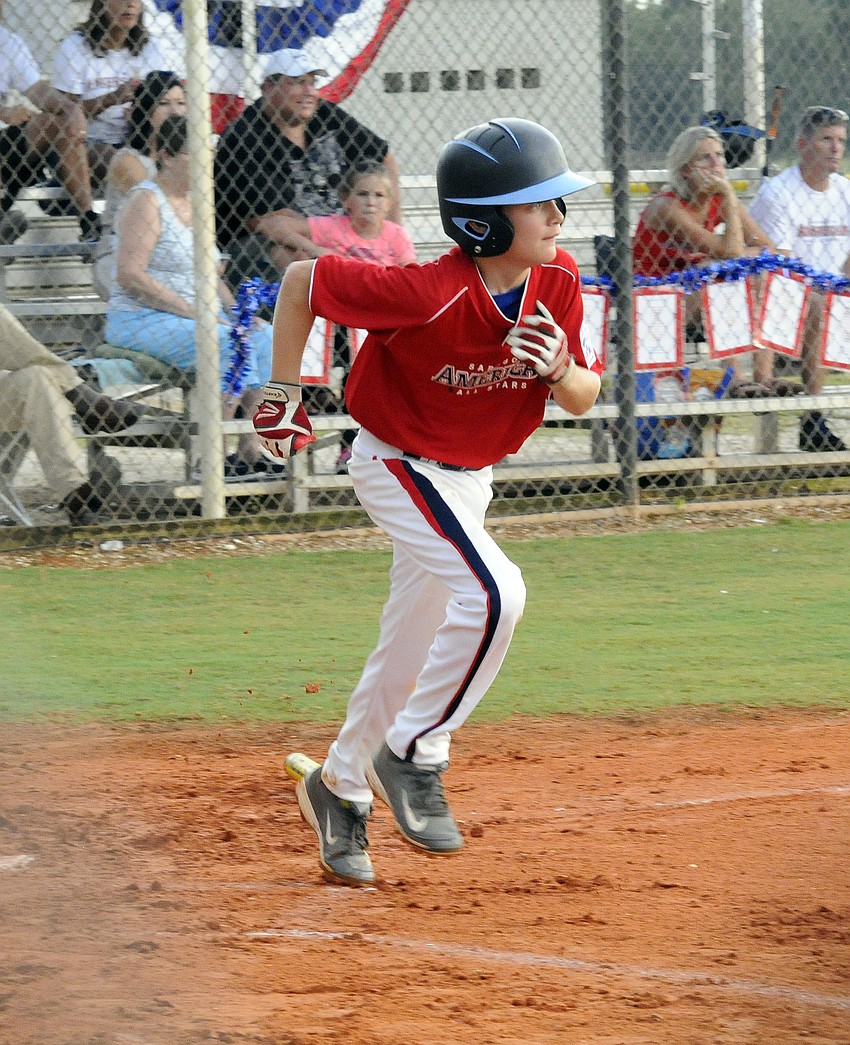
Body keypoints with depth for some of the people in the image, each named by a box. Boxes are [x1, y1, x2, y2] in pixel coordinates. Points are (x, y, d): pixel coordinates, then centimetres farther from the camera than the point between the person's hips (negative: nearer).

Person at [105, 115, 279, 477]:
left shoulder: (193, 202, 16)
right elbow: (130, 275, -20)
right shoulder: (147, 200, -10)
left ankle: (251, 450, -15)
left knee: (265, 337, -11)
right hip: (141, 320, -9)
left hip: (196, 315, 9)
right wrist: (192, 311, -22)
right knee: (228, 343, -29)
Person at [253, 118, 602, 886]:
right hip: (399, 466, -7)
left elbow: (584, 399, -1)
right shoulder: (428, 293, -30)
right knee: (493, 594, -26)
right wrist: (283, 393, -13)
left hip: (466, 477, 7)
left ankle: (340, 787, 35)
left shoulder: (556, 282, -11)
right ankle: (414, 757, -10)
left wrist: (560, 367, -24)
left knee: (410, 650, 16)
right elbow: (301, 281, -20)